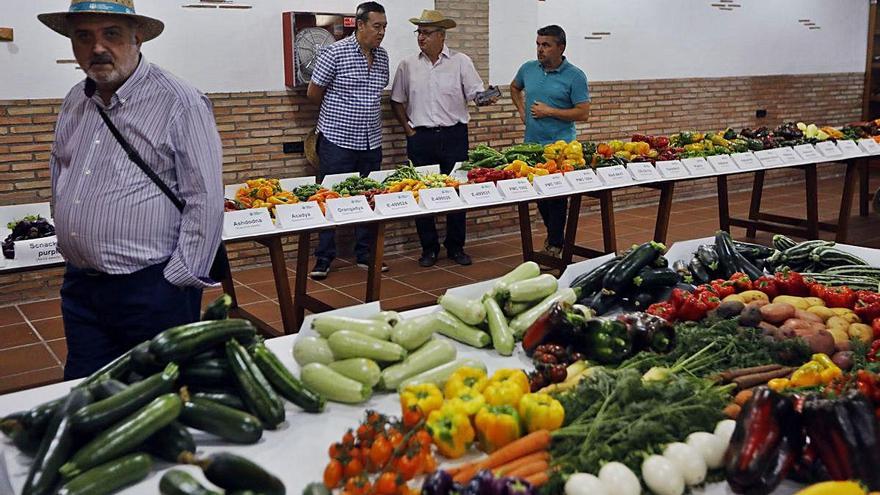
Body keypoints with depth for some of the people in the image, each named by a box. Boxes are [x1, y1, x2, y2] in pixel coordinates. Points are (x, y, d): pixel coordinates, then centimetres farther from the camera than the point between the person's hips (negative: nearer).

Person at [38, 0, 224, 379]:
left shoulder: (180, 102, -12)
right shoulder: (74, 102, 10)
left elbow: (206, 201, -14)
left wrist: (178, 281, -15)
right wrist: (68, 238, 16)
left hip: (152, 289, -6)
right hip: (80, 287, 7)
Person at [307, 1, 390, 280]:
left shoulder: (382, 57, 8)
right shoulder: (335, 53, -10)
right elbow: (313, 93, -3)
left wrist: (357, 110, 12)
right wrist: (339, 111, 10)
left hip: (371, 142, 6)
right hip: (337, 141, -6)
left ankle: (365, 255, 22)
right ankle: (323, 259, 10)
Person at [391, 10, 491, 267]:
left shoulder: (461, 62, 0)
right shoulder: (408, 65, 5)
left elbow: (476, 94, -1)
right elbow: (397, 101, 12)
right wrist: (408, 128, 4)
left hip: (454, 136, -1)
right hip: (421, 138, 1)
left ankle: (456, 247, 18)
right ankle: (429, 248, 18)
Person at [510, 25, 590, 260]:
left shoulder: (574, 76, -8)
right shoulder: (528, 69, 6)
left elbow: (583, 113, -12)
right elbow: (514, 88, 28)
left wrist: (549, 111, -15)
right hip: (532, 144, 5)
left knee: (557, 195, -1)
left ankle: (555, 245, 10)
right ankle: (553, 233, 35)